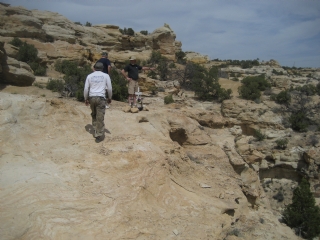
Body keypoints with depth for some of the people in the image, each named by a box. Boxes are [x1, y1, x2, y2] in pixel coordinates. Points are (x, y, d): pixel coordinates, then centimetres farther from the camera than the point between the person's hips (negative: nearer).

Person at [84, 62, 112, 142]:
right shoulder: (105, 76, 4)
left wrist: (86, 99, 15)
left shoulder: (89, 76, 8)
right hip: (100, 98, -3)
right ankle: (99, 135, 0)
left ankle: (96, 131, 24)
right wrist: (109, 98, 17)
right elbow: (109, 88, 4)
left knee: (94, 115, 20)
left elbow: (86, 89, 6)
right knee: (100, 117, -1)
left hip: (91, 97, 3)